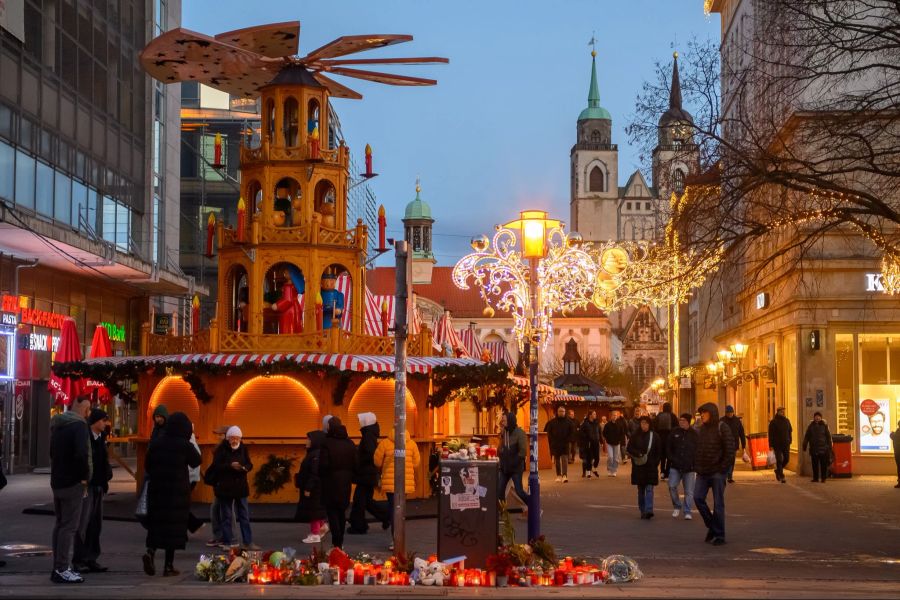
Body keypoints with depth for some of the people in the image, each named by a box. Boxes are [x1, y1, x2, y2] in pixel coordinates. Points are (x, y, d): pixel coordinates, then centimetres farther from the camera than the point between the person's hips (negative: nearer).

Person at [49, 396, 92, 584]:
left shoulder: (57, 425, 14)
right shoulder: (79, 425, -16)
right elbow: (82, 454, -26)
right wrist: (84, 477, -15)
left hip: (57, 481, 9)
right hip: (72, 483, -9)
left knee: (60, 524, 15)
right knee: (69, 526, -6)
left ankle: (59, 566, 19)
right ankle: (62, 570, -6)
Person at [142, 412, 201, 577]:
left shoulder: (155, 443, 1)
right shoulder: (185, 445, -10)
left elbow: (147, 466, 7)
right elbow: (196, 462, 6)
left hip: (156, 489, 3)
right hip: (178, 491, -3)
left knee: (156, 524, 13)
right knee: (174, 526, 3)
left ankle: (150, 551, -14)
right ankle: (169, 566, 4)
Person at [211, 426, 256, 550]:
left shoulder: (243, 448, 4)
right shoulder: (221, 449, -7)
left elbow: (249, 464, 7)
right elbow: (216, 466, -13)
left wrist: (245, 468, -16)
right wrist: (230, 466, -26)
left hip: (241, 486, 3)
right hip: (225, 487, -3)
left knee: (244, 516, 5)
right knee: (226, 516, 4)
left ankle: (248, 542, 9)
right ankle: (227, 542, 12)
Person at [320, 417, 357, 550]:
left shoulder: (327, 444, -14)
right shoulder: (350, 444, 3)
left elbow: (323, 465, -14)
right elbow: (355, 465, 5)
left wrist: (321, 476, 4)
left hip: (331, 482, -5)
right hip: (345, 483, 5)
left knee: (332, 513, 0)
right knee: (342, 512, 15)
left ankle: (337, 542, -10)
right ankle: (340, 542, 21)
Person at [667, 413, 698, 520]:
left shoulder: (694, 434, -2)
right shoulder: (674, 432, 5)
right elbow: (668, 448, 10)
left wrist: (694, 463, -8)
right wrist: (672, 459, -1)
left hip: (689, 468, -2)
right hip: (675, 467, 2)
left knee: (689, 491, 0)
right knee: (672, 486, -7)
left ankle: (687, 512, 9)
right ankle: (677, 507, 13)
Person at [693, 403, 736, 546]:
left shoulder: (722, 428, -8)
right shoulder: (702, 429, 13)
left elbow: (730, 449, -12)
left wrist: (722, 468, -14)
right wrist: (696, 466, 8)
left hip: (717, 472, -6)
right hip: (703, 472, 6)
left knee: (718, 503, -2)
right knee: (698, 498, -4)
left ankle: (719, 535, 6)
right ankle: (711, 526, 14)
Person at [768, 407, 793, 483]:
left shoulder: (786, 421, 9)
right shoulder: (773, 422, -5)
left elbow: (790, 431, 16)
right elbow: (770, 434, -6)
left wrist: (790, 441, 7)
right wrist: (771, 445, -11)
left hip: (786, 444, 4)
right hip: (777, 445, -4)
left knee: (786, 459, 1)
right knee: (779, 460, -5)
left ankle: (778, 470, 26)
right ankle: (781, 477, -1)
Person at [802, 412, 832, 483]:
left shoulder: (824, 425, 2)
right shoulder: (811, 426, 6)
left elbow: (828, 437, 4)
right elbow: (806, 437, 9)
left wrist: (829, 447, 0)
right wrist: (804, 447, 6)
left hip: (823, 448, -2)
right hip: (814, 448, 2)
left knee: (823, 464, -1)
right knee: (815, 464, 5)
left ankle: (823, 478, 5)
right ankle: (815, 478, 12)